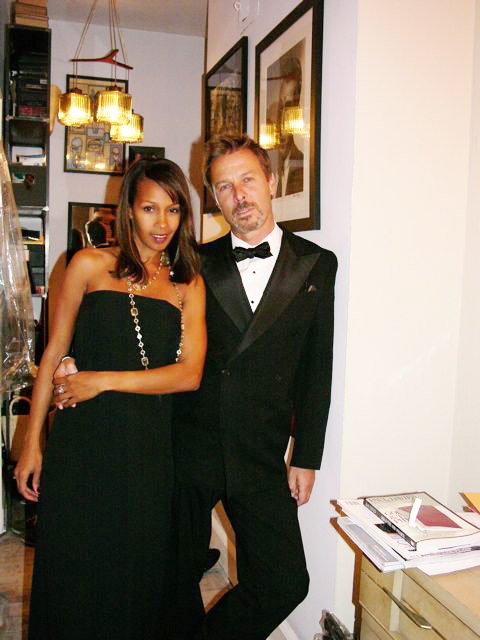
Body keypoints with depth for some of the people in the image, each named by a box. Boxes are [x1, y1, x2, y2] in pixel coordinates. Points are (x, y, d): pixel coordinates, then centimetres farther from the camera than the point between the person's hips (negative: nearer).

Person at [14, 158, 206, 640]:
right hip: (83, 442, -1)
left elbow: (189, 374, -2)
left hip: (150, 449, 2)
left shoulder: (189, 285, 7)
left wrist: (104, 380, -10)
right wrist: (32, 445, 1)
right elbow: (53, 354, 3)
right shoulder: (90, 265, 2)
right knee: (73, 578, 10)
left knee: (140, 579, 13)